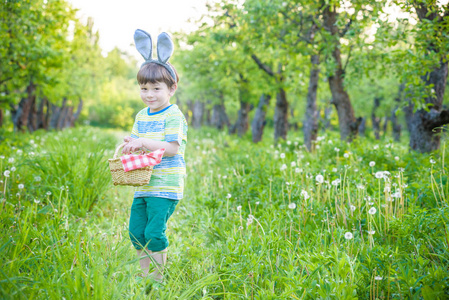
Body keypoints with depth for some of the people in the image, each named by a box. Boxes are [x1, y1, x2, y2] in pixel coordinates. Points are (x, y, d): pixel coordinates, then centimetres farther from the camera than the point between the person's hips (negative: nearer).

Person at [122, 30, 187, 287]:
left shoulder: (174, 116, -10)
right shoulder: (141, 116, 15)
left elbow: (172, 147, -19)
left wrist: (144, 142, -25)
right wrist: (131, 145, -4)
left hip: (165, 186, -8)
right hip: (143, 185, 8)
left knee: (154, 232, -10)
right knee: (136, 232, 10)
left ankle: (157, 278, 4)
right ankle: (145, 275, 23)